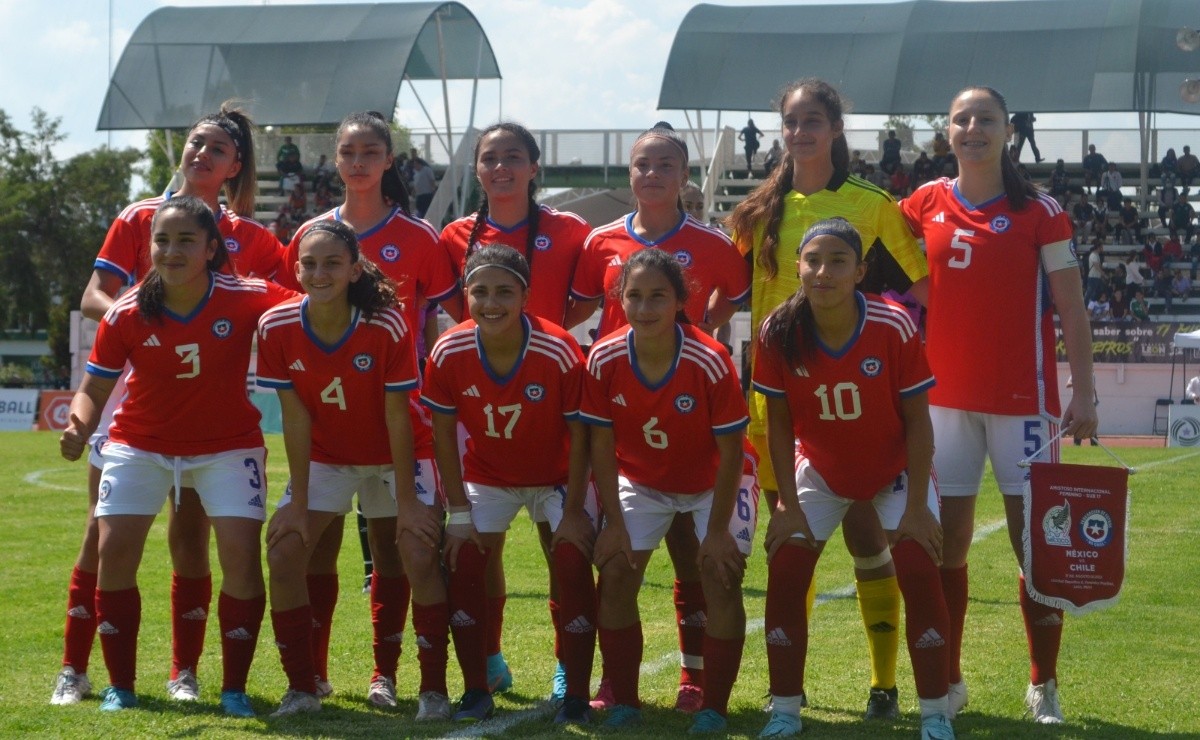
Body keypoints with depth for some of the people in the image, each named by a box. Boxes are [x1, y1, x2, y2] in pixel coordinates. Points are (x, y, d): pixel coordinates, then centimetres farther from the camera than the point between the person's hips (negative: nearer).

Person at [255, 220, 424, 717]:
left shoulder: (386, 326, -28)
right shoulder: (277, 328, -20)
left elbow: (397, 418, -21)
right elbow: (295, 418, -14)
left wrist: (406, 502, -19)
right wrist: (298, 501, -13)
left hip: (390, 456, -1)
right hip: (325, 456, 2)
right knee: (284, 551, -11)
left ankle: (385, 675, 15)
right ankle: (302, 688, -3)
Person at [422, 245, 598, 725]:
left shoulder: (559, 353, -29)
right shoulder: (449, 353, -22)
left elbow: (579, 436, -19)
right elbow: (444, 434, -9)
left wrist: (574, 513, -17)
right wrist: (459, 512, -9)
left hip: (556, 476, -2)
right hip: (487, 476, 3)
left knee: (572, 561, -18)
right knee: (462, 560, -11)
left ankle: (576, 696, -7)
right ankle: (476, 690, 3)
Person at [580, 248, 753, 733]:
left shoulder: (710, 361, -30)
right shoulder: (604, 359, -22)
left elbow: (730, 451, -21)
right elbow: (602, 446, -11)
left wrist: (717, 530, -19)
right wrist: (614, 521, -13)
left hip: (712, 483, -3)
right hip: (641, 481, 3)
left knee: (720, 575, -15)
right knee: (615, 572, -8)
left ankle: (714, 708, -2)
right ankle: (624, 703, 4)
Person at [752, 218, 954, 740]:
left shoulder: (894, 328, -26)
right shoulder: (779, 334, -21)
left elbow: (918, 422, -18)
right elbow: (779, 423, -10)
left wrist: (916, 506, -19)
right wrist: (788, 504, -13)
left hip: (895, 470, -2)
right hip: (819, 470, 2)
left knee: (919, 572, -15)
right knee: (785, 573, -9)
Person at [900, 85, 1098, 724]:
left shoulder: (1039, 212, -2)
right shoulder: (923, 207, 5)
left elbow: (1070, 308, -2)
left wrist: (1084, 392, -8)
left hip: (1023, 399, -2)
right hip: (945, 398, 2)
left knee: (1037, 541, -1)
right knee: (948, 542, 6)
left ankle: (1044, 687, 10)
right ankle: (948, 681, 17)